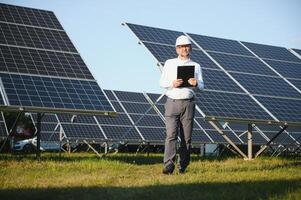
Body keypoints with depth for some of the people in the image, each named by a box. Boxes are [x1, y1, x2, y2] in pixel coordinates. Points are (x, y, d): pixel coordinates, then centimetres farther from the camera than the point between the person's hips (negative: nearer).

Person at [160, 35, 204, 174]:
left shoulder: (195, 66, 14)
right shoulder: (169, 63, 13)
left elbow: (201, 85, 8)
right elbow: (162, 82, 7)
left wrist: (196, 83, -15)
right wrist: (172, 83, -14)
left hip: (188, 103, 1)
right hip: (172, 102, -1)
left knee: (186, 137, -1)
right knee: (171, 135, -12)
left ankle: (182, 166, 6)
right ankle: (168, 166, -19)